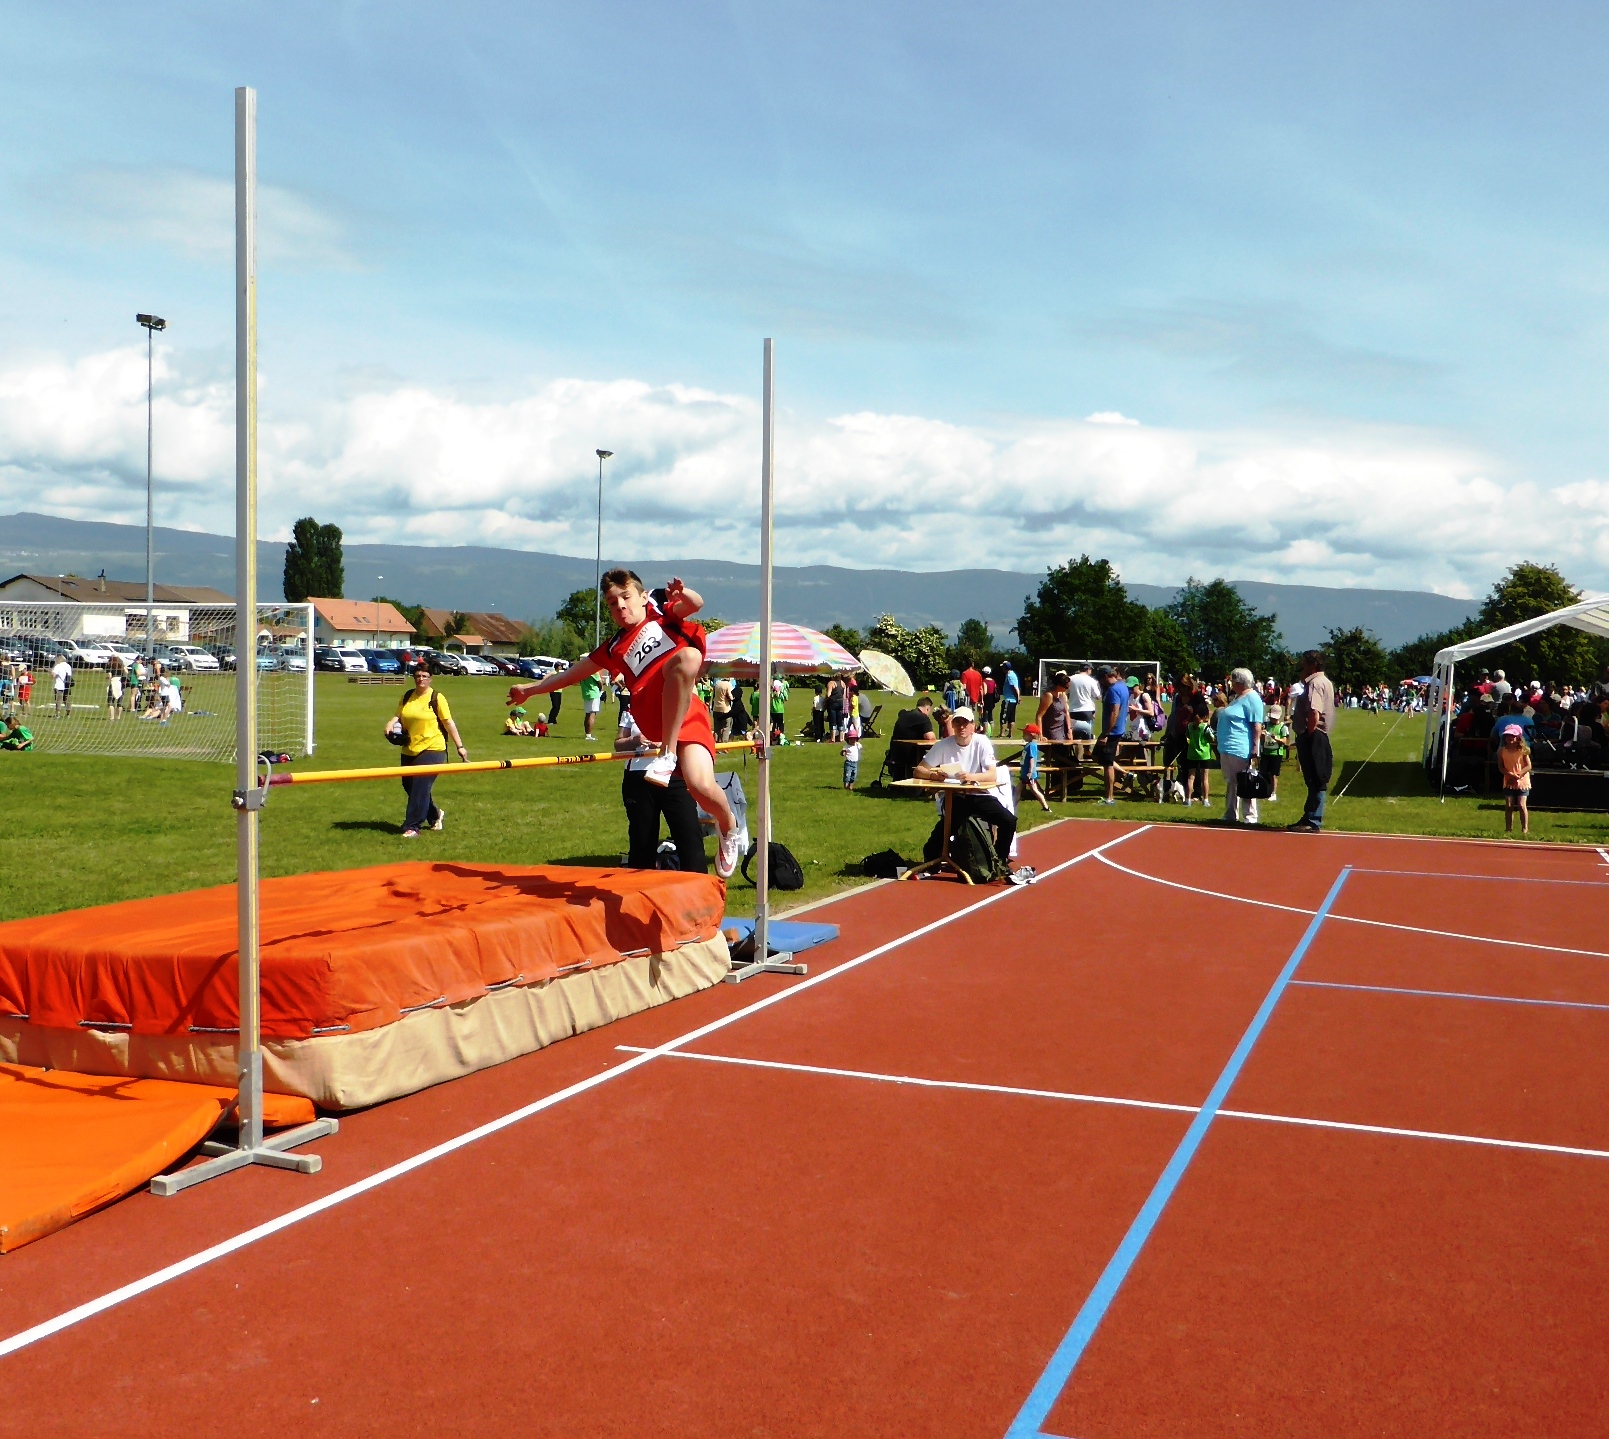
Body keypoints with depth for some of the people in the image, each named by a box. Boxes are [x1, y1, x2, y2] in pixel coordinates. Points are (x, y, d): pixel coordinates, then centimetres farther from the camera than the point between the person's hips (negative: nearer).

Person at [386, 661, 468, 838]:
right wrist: (391, 724, -12)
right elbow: (398, 716, 11)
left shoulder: (436, 698, -5)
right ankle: (435, 815, 34)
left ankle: (412, 827, -6)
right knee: (409, 787, 12)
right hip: (409, 751, 6)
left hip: (432, 750, -6)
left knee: (420, 788, -11)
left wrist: (459, 746, -6)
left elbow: (448, 723, -5)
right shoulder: (407, 697, 10)